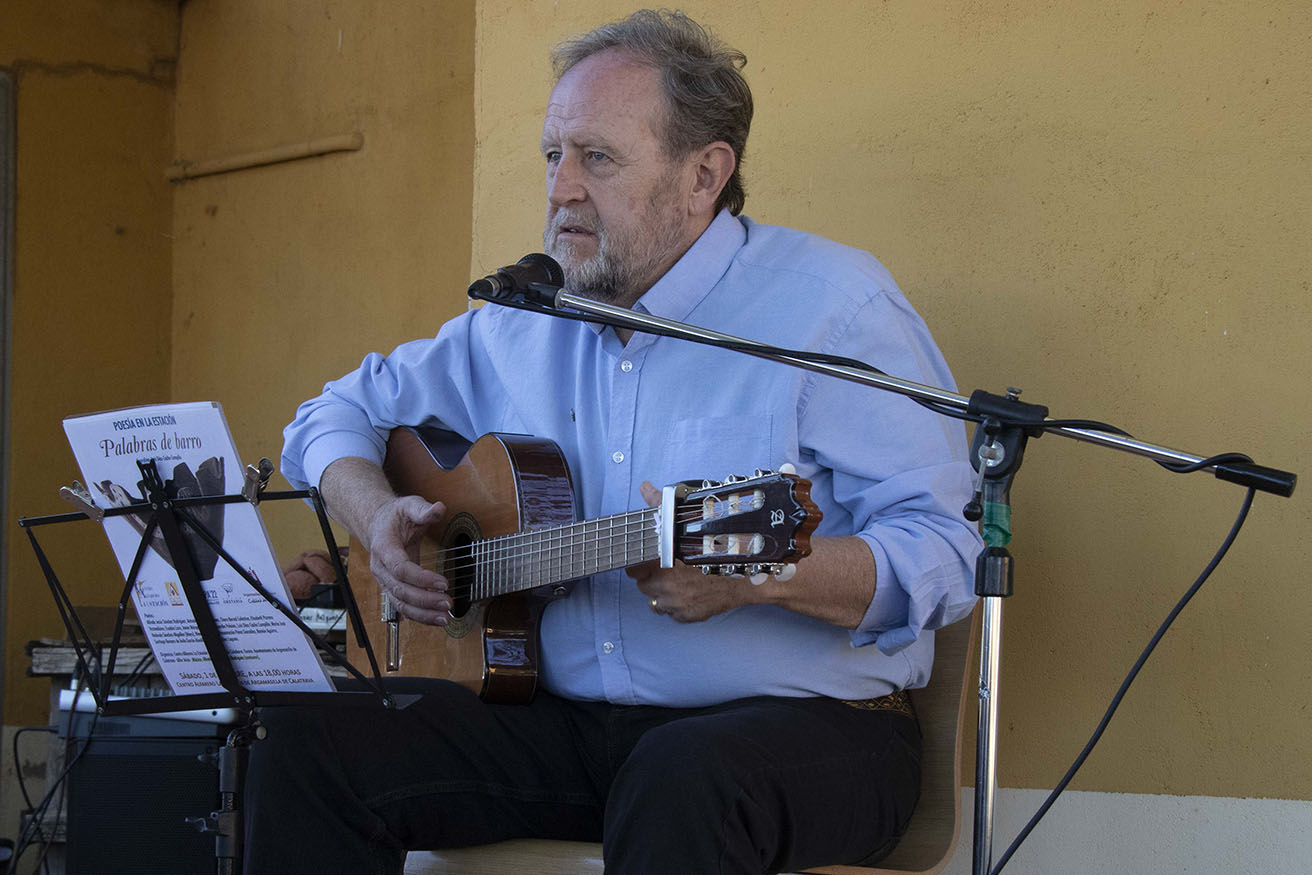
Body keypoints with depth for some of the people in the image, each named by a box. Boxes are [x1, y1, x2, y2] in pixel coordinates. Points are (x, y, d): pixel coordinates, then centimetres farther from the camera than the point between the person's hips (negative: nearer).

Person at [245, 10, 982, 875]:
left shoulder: (828, 306, -7)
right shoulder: (521, 327, 13)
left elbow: (945, 553, -14)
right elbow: (342, 413, 26)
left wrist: (755, 573, -31)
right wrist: (381, 518, 3)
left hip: (806, 718, -6)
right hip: (566, 719, 6)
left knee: (684, 781, -41)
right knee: (306, 738, -14)